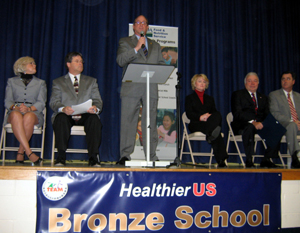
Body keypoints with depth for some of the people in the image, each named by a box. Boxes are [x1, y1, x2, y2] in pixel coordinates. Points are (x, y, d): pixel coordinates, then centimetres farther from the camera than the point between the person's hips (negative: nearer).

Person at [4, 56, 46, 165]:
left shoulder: (40, 83, 21)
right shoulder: (11, 81, 21)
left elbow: (41, 103, 6)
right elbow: (7, 101, 10)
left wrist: (29, 109, -14)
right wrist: (15, 107, -14)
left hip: (34, 113, 0)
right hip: (15, 112, 0)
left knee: (29, 117, -38)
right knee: (16, 115, -38)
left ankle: (20, 153, -31)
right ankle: (29, 152, -44)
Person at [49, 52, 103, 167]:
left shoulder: (91, 81, 23)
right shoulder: (58, 82, 18)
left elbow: (98, 101, 11)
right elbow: (53, 102, 3)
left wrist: (95, 108, -16)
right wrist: (63, 108, -21)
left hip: (85, 115, 1)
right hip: (67, 115, -1)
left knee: (94, 119, -33)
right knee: (61, 118, -35)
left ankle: (93, 157, -32)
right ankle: (61, 157, -31)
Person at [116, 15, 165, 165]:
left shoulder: (155, 45, 25)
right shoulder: (125, 42, 14)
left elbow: (161, 65, 21)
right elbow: (120, 61, -2)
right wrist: (136, 48, -9)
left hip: (151, 88, 3)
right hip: (131, 88, -3)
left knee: (150, 122, 0)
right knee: (128, 122, -6)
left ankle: (152, 156, 3)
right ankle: (125, 155, -1)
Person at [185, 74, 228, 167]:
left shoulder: (210, 98, 31)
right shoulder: (189, 98, 19)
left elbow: (215, 112, 15)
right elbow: (189, 114, 2)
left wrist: (209, 116, -12)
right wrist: (200, 117, -18)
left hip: (209, 122, 2)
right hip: (195, 124, -2)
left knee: (218, 116, -37)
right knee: (215, 132, -36)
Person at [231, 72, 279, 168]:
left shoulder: (263, 97, 26)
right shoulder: (237, 95, 10)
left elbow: (267, 114, 14)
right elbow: (237, 113, -6)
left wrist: (261, 123, -11)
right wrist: (252, 122, -22)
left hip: (261, 125, 5)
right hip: (243, 125, -4)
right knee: (249, 128, -39)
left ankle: (266, 159, -15)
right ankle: (249, 160, -28)